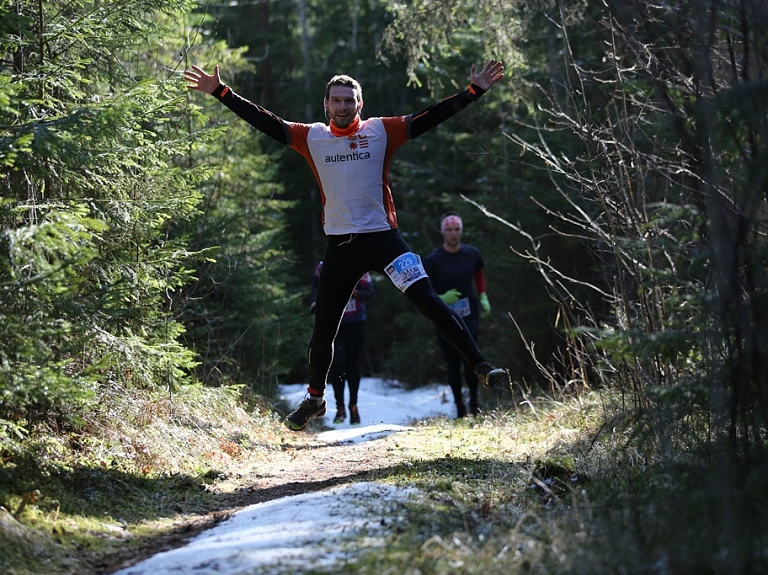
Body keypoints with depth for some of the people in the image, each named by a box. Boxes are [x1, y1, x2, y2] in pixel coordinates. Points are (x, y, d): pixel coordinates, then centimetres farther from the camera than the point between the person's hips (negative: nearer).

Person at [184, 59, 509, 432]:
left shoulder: (381, 131, 1)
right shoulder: (311, 138, 5)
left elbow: (429, 118, -4)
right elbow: (264, 121, 7)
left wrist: (474, 91, -10)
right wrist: (220, 92, 3)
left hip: (382, 237, -2)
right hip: (339, 245, 2)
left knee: (428, 301, -15)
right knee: (323, 328, 8)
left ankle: (479, 365, -9)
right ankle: (315, 399, 28)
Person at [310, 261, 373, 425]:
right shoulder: (323, 268, -6)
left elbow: (369, 294, -13)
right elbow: (315, 287, 12)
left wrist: (353, 292, -30)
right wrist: (314, 303, -4)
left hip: (355, 324, 0)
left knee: (353, 365, 6)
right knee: (336, 363, -12)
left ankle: (353, 407, 21)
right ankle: (340, 407, -1)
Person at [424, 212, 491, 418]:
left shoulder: (472, 254, 1)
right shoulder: (432, 260, -9)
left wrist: (483, 296, 9)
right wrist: (440, 299, -20)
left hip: (469, 316, 1)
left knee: (470, 361, -12)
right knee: (452, 364, 5)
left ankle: (474, 402, 4)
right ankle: (459, 406, 15)